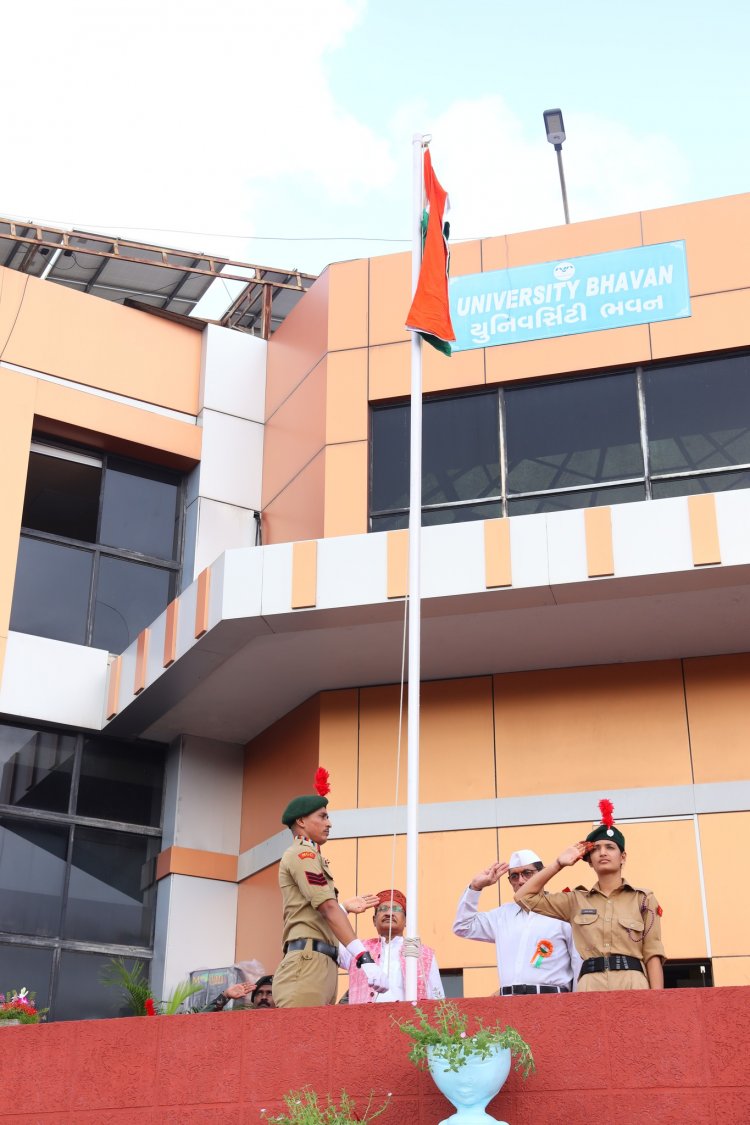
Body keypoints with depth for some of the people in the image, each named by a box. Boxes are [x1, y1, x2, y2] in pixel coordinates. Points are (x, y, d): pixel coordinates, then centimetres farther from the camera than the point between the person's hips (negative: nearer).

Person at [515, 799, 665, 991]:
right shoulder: (576, 900, 17)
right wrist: (560, 863, 15)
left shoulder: (643, 899, 12)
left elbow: (652, 955, 6)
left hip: (633, 986, -1)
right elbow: (524, 896, 17)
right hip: (590, 988, 1)